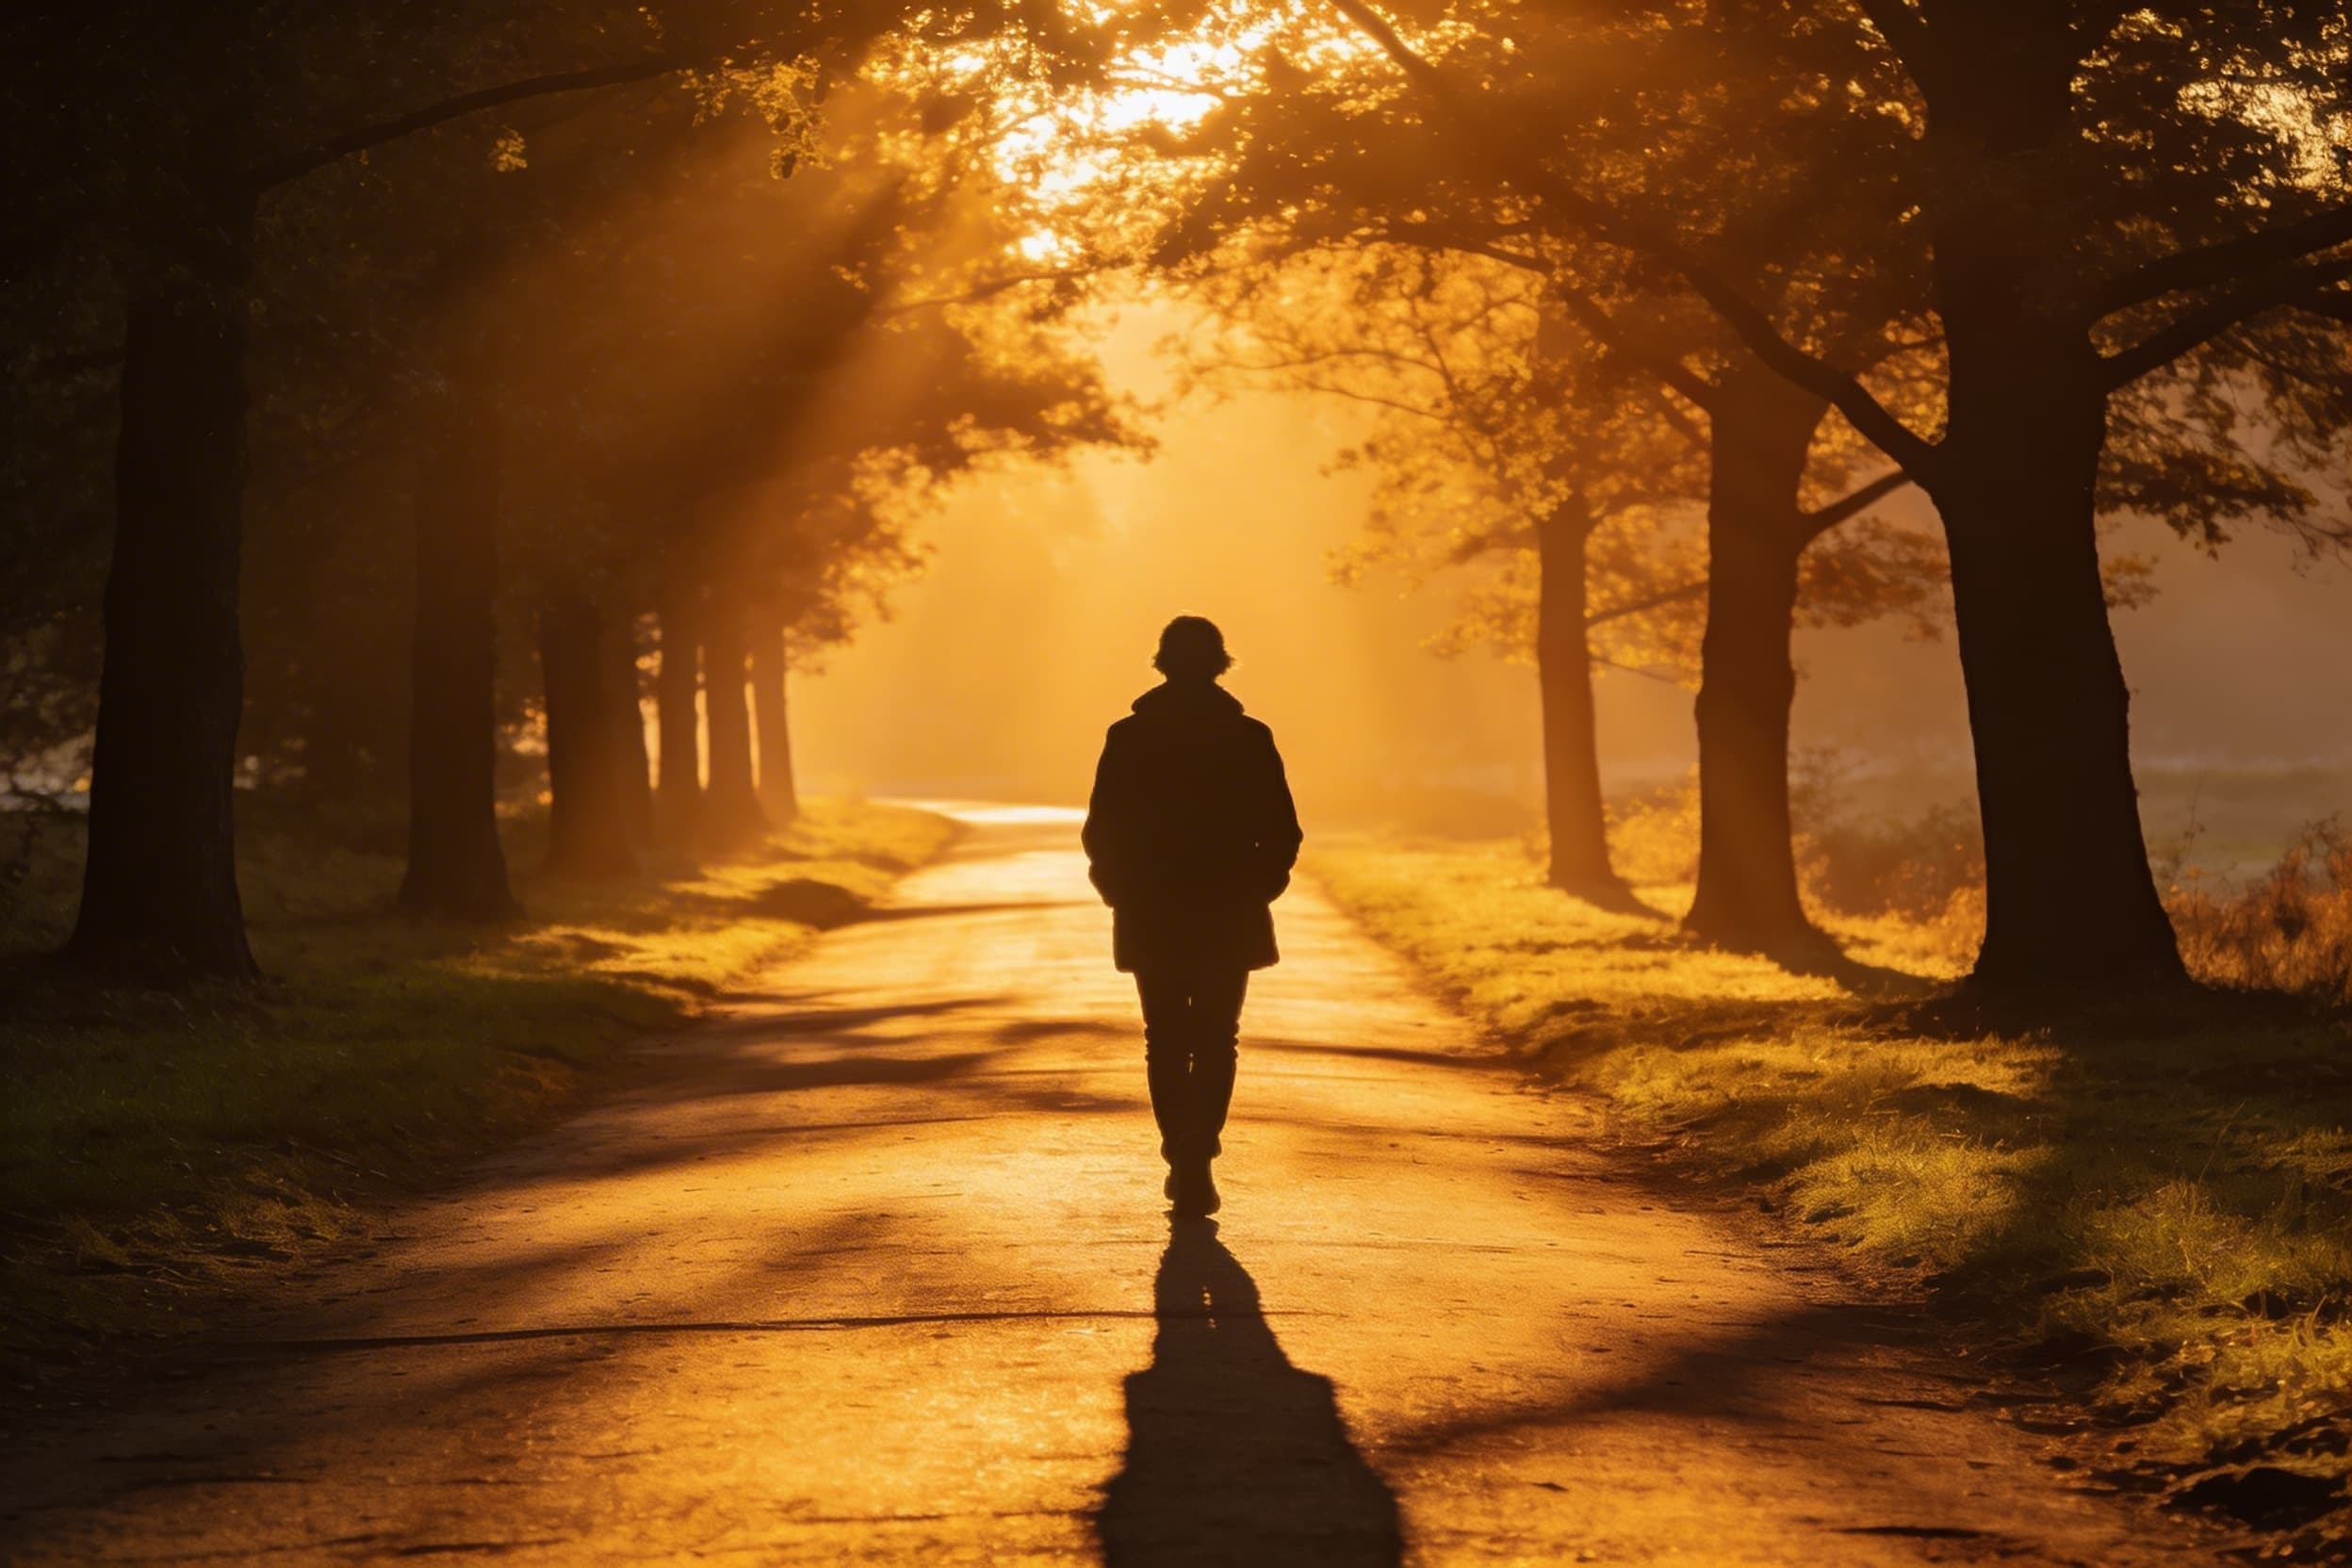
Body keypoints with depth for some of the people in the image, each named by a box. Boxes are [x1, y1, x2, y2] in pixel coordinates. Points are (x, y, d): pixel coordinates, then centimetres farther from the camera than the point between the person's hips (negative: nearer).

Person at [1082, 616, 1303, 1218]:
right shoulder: (1250, 739, -4)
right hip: (1228, 920, 0)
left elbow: (1099, 831, -4)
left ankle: (1183, 1156, 8)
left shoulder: (1128, 738, -4)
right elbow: (1282, 833, -4)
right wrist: (1254, 890, 9)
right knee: (1217, 1041, 8)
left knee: (1166, 1040, 12)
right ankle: (1198, 1152, -9)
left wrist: (1122, 892, 11)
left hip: (1151, 919, 0)